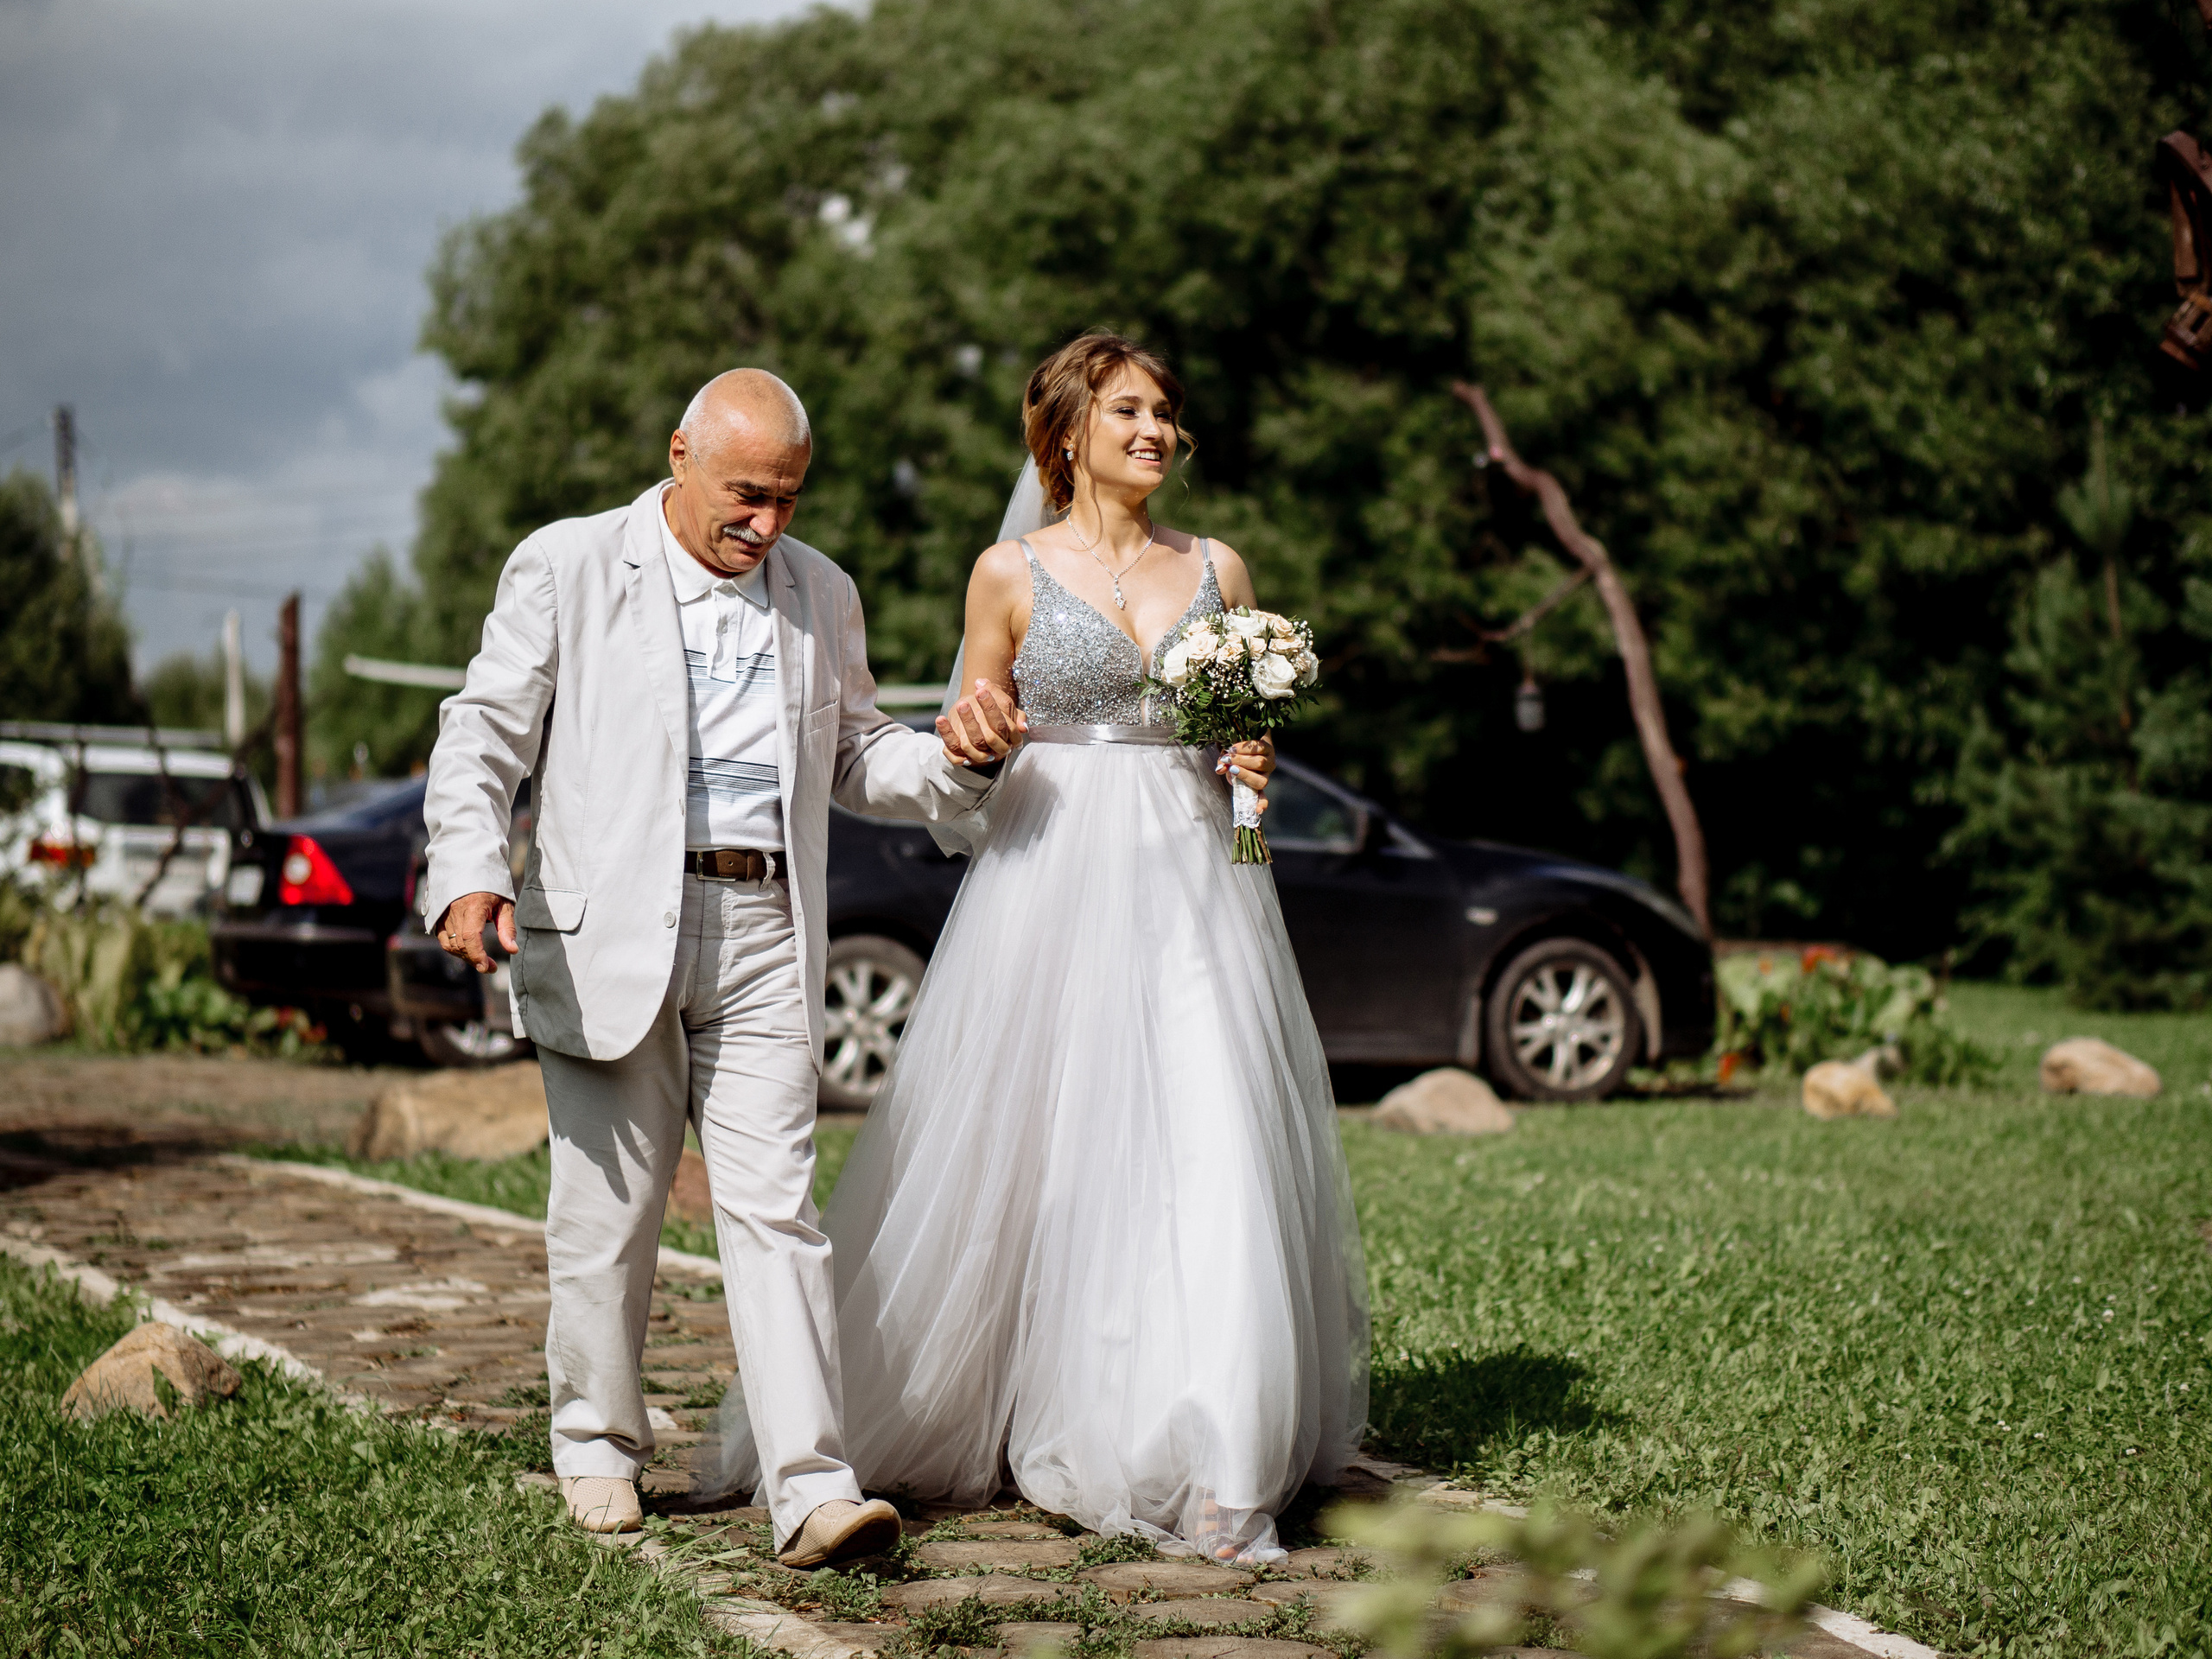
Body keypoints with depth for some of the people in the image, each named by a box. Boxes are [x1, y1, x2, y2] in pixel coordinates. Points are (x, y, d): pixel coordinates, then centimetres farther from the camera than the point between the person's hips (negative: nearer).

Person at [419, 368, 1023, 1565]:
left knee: (774, 1212, -4)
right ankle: (597, 1445, 26)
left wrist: (958, 757, 4)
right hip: (606, 931, -2)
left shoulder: (820, 595, 15)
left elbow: (853, 757, 24)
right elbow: (482, 736, -1)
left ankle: (811, 1490, -9)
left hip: (762, 936, 2)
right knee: (606, 1210, 6)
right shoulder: (564, 569, 2)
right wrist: (468, 873, -17)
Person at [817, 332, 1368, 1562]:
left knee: (1208, 1152, -6)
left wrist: (1251, 768, -2)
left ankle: (1201, 1462, -3)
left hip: (1193, 878, 2)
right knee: (1039, 1155, -1)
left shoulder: (1220, 570, 11)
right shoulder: (1012, 573, 4)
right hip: (1055, 874, -2)